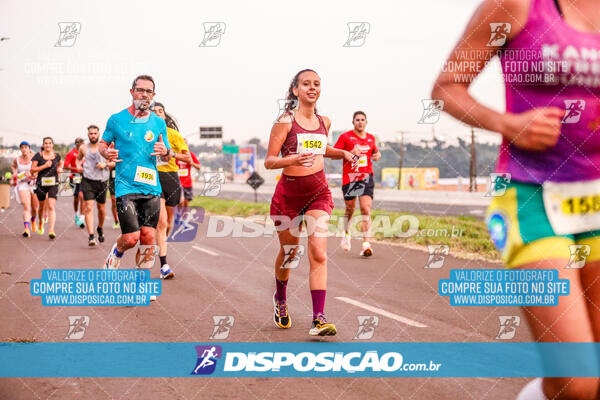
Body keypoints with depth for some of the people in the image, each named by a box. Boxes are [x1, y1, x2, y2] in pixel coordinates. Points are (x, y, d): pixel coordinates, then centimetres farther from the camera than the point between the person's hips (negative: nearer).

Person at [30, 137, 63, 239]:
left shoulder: (56, 155, 5)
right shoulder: (38, 156, -3)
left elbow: (60, 163, 27)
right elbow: (32, 170, -8)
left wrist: (60, 168, 6)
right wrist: (44, 166, -18)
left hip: (53, 184, 0)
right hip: (41, 184, 0)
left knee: (51, 207, -14)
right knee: (42, 206, 18)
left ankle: (51, 230, -22)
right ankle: (40, 223, 47)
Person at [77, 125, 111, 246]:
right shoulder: (83, 148, 7)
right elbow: (78, 158, 26)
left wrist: (105, 164, -11)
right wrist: (78, 166, 7)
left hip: (101, 182, 1)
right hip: (87, 181, -1)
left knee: (102, 209, 12)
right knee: (89, 207, -14)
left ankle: (100, 228, 40)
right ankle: (91, 236, -20)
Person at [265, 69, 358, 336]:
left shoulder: (324, 122, 7)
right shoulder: (285, 121, -8)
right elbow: (269, 161, -10)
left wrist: (343, 153, 11)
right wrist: (292, 159, -29)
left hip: (318, 193, 3)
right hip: (289, 192, -3)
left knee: (318, 254, -12)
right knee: (289, 252, 13)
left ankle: (318, 319, -13)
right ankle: (280, 299, 43)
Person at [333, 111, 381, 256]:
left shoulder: (371, 138, 12)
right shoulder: (345, 137, -1)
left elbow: (375, 151, 30)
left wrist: (377, 155, 7)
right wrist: (349, 153, -19)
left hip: (366, 177, 2)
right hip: (349, 178, -2)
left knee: (366, 210, -12)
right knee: (350, 209, 11)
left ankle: (366, 244, -16)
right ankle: (347, 233, 42)